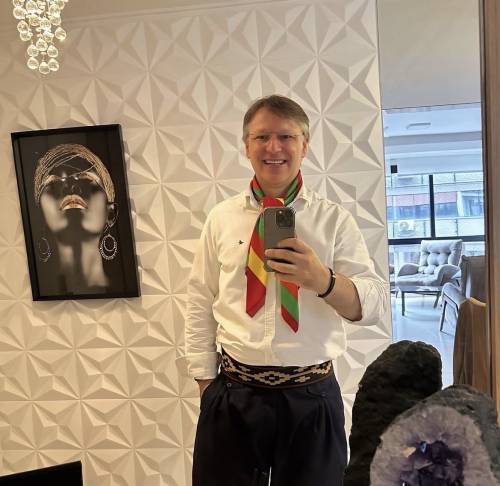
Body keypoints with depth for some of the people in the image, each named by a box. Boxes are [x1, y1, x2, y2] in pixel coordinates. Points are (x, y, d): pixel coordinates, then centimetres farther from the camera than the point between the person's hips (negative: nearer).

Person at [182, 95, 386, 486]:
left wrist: (323, 280, -27)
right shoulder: (221, 219, 2)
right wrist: (207, 385, 1)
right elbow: (201, 308, 3)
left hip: (311, 398, 0)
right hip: (233, 396, 1)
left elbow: (374, 304, -8)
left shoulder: (334, 220, -2)